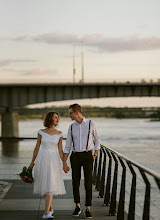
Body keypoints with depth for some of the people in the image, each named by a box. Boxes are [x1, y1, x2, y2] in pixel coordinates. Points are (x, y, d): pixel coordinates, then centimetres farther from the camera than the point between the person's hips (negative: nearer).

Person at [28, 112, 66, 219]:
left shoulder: (59, 134, 5)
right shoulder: (41, 132, 3)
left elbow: (60, 150, 6)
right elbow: (37, 148, 8)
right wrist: (32, 163, 9)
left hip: (54, 161, -1)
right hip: (42, 160, 1)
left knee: (50, 185, -12)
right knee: (45, 185, 9)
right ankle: (50, 208, 30)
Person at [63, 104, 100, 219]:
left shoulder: (91, 123, -3)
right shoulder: (72, 127, 5)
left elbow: (97, 140, 9)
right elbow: (67, 146, 6)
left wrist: (95, 155, -2)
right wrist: (64, 163, 0)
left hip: (87, 156, -2)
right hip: (75, 156, 3)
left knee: (88, 182, -6)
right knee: (76, 182, 6)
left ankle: (88, 209, 4)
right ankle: (77, 207, 24)